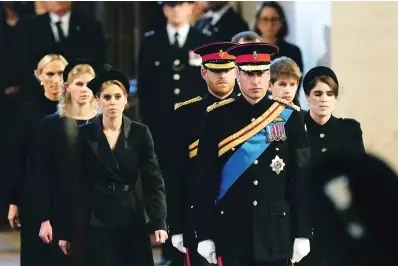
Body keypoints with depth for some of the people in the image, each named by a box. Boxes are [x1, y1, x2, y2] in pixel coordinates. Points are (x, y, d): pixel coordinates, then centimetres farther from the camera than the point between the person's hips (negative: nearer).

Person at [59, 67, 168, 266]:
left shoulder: (140, 133, 3)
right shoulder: (84, 134, 0)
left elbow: (153, 181, -1)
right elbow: (72, 185, 1)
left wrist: (159, 223, -12)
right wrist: (66, 230, -2)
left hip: (131, 222, 1)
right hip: (94, 224, -1)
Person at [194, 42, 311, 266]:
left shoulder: (289, 116, 2)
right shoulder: (218, 117, 1)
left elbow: (302, 178, 3)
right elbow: (206, 179, 1)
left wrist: (302, 232, -2)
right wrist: (205, 234, -3)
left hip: (277, 230, 1)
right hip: (232, 229, 0)